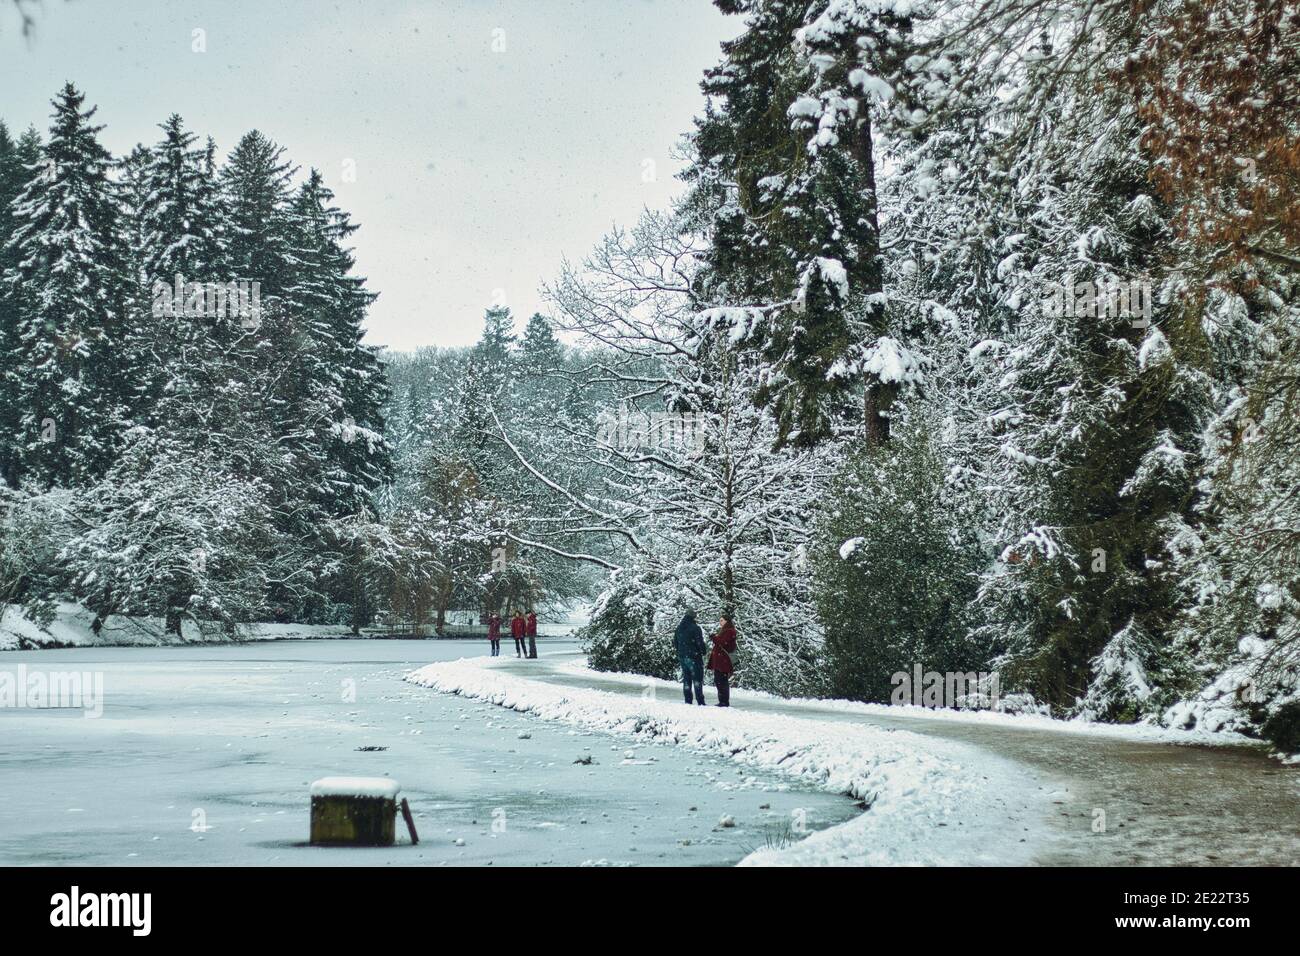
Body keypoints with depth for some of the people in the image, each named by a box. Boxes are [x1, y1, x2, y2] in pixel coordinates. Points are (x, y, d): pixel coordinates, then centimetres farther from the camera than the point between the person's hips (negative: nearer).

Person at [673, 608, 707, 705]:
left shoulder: (678, 629, 9)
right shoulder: (695, 628, -13)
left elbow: (675, 643, 16)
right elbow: (700, 643, -13)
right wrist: (703, 652, 3)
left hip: (682, 657, 6)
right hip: (694, 657, -6)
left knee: (686, 679, 12)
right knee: (697, 679, -4)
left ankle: (688, 701, 11)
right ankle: (700, 702, -8)